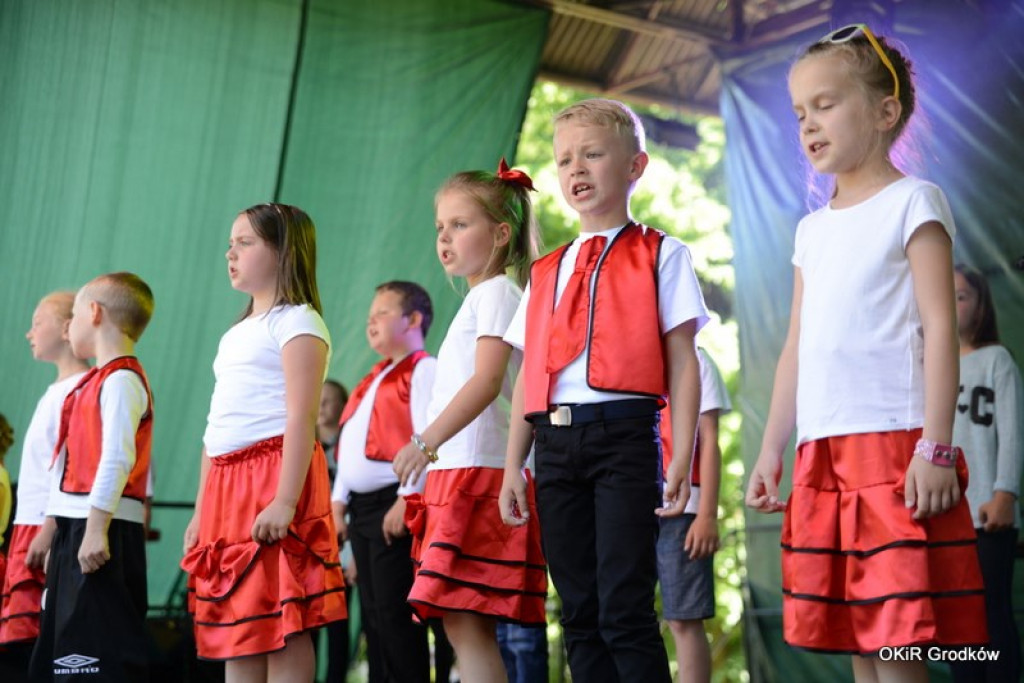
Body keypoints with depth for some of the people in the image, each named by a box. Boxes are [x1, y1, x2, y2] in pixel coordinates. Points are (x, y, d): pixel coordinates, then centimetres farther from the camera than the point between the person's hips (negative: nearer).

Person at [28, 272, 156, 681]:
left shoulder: (120, 380, -11)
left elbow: (117, 457, -22)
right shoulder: (101, 380, 19)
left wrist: (96, 529, -27)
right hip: (75, 526, 10)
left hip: (101, 530, -10)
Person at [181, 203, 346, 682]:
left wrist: (285, 501, -24)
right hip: (227, 484, 9)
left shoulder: (295, 321, -3)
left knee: (281, 626, -9)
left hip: (273, 475, -9)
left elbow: (301, 418, -14)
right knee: (234, 628, 8)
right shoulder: (235, 334, 24)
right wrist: (200, 512, 19)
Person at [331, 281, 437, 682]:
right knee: (373, 614, 10)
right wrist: (338, 502, 16)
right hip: (362, 506, 9)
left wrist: (407, 499, -22)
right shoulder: (374, 381, 22)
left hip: (394, 503, -9)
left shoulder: (423, 370, -6)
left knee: (394, 611, -10)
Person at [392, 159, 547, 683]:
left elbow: (487, 380, -18)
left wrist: (427, 441, -26)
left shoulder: (496, 292, -4)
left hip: (479, 470, -10)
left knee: (465, 619, -14)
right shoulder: (477, 299, 24)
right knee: (462, 623, 7)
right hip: (456, 472, 10)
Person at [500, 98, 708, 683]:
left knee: (624, 611, -9)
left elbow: (683, 362, -1)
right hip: (557, 441, 5)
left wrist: (682, 457, -10)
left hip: (625, 434, -5)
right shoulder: (546, 273, 18)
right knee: (579, 612, 7)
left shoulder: (660, 256, 5)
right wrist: (514, 464, 12)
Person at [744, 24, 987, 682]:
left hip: (893, 443, -7)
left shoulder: (912, 201, -1)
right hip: (823, 453, 7)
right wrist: (772, 450, 16)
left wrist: (936, 447, -16)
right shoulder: (813, 229, 19)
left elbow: (939, 328, -9)